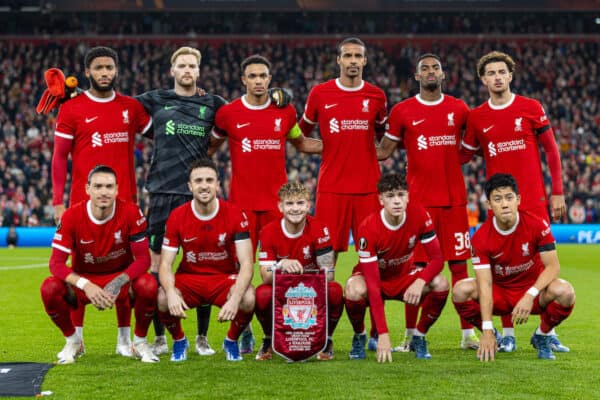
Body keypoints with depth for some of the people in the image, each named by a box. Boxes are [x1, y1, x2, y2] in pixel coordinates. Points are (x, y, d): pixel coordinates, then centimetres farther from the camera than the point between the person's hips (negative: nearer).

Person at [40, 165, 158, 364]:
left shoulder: (131, 213, -17)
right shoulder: (72, 216, -16)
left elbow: (142, 259, -16)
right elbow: (56, 263, -19)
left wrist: (118, 283, -34)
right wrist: (85, 285, -36)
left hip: (121, 278, -1)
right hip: (84, 280, 1)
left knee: (148, 285, -33)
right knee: (49, 288, -29)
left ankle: (139, 341, -5)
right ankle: (73, 340, 0)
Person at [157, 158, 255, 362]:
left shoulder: (234, 214, -13)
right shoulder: (177, 217, -9)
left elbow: (246, 263, -18)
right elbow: (165, 264, -11)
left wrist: (235, 298, -36)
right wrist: (171, 292, -34)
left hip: (226, 277, -1)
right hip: (188, 278, 1)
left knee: (248, 298, -33)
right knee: (163, 298, -32)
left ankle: (232, 341, 2)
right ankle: (179, 341, 4)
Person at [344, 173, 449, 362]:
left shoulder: (419, 215, -21)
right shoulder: (368, 228, -31)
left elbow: (437, 259, -16)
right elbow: (373, 284, -33)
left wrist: (420, 282, -40)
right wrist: (383, 334, -39)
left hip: (405, 276, 3)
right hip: (374, 276, -3)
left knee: (441, 284, -26)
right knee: (355, 291, -37)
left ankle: (418, 337, -2)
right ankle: (359, 336, -4)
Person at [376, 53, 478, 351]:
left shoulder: (459, 110, 8)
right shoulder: (402, 111, 4)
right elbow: (383, 151, 8)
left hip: (454, 200, 1)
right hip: (418, 200, -1)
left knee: (459, 265, 3)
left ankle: (468, 334, 7)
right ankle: (410, 335, 7)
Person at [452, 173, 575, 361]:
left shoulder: (537, 225, -18)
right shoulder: (481, 238, -18)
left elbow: (553, 266, -20)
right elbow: (485, 284, -24)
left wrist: (530, 295, -38)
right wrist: (487, 330, -34)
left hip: (534, 288, -1)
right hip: (499, 292, 1)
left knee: (564, 292, -33)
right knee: (460, 291, -27)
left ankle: (542, 336, -1)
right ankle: (492, 338, 2)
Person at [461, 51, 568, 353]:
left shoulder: (531, 108, 1)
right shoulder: (476, 117, 6)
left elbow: (551, 149, 5)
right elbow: (464, 155, 15)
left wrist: (557, 192, 1)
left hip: (534, 198, -1)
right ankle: (507, 334, 8)